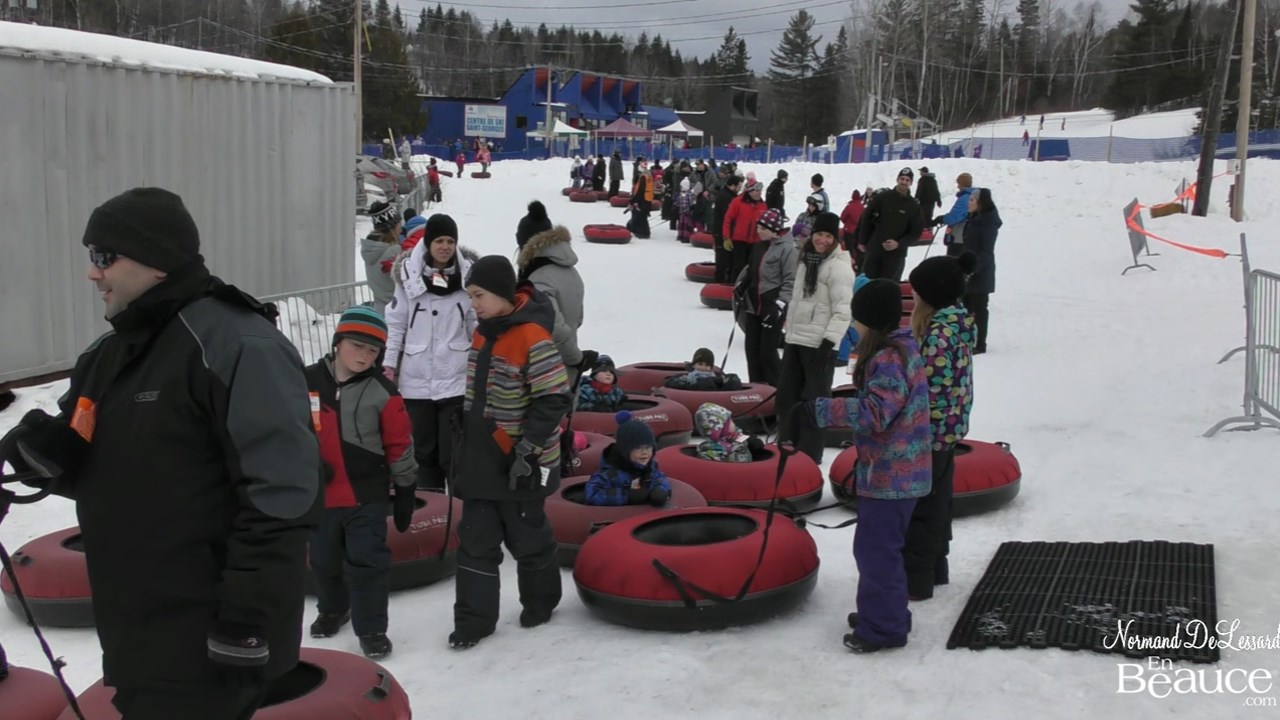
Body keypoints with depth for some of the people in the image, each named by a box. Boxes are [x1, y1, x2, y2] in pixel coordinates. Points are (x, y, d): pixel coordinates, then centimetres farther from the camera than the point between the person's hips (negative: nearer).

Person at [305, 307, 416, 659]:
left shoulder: (383, 392, -10)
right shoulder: (307, 382, -6)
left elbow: (400, 445, -3)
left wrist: (405, 492, 0)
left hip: (367, 494, -3)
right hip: (319, 494, 3)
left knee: (367, 561, -3)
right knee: (324, 560, 19)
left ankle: (371, 628, 10)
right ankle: (332, 610, 43)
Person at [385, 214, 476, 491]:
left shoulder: (468, 274, -2)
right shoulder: (409, 273, -1)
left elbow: (479, 327, 4)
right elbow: (395, 323, 4)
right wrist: (389, 363, 3)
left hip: (456, 379, -2)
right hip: (416, 379, 2)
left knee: (453, 454, -3)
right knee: (423, 450, 12)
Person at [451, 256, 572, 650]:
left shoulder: (532, 337, -21)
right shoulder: (484, 332, 6)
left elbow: (554, 399, -21)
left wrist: (527, 448, -23)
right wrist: (465, 446, 20)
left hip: (519, 465, -7)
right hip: (480, 461, 8)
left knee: (527, 537, 11)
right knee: (475, 541, 8)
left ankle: (540, 601, 33)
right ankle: (474, 618, 15)